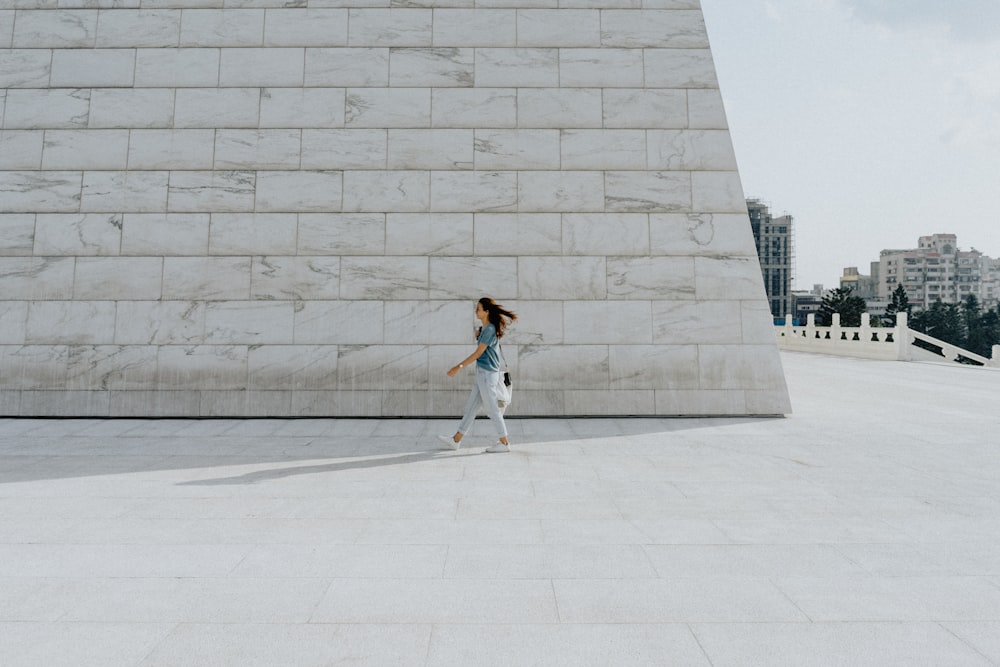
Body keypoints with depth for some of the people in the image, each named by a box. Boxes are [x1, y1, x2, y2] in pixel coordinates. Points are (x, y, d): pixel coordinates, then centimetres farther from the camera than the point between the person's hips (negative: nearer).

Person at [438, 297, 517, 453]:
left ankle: (504, 442, 7)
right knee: (471, 406, 11)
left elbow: (478, 353, -17)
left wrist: (459, 366, -15)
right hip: (482, 373, 10)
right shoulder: (483, 329, 14)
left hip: (488, 373, -10)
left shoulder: (490, 329, -15)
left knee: (492, 409, -2)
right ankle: (456, 440, 17)